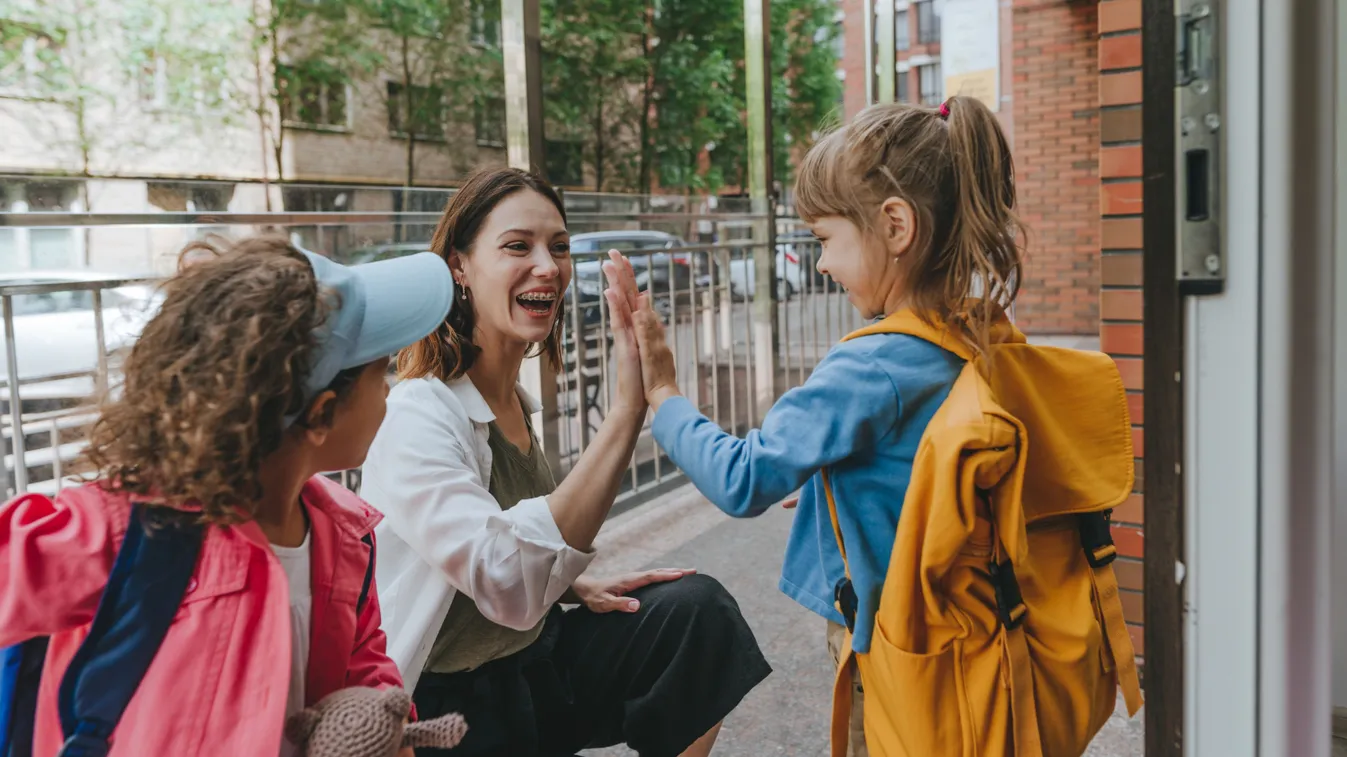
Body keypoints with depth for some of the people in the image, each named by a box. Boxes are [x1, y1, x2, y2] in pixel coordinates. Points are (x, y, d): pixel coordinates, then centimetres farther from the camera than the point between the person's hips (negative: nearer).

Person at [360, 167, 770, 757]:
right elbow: (510, 584, -37)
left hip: (532, 656, 8)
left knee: (695, 609, -10)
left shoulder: (513, 400, 5)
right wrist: (627, 409, -40)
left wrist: (579, 587, -3)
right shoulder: (414, 420, -23)